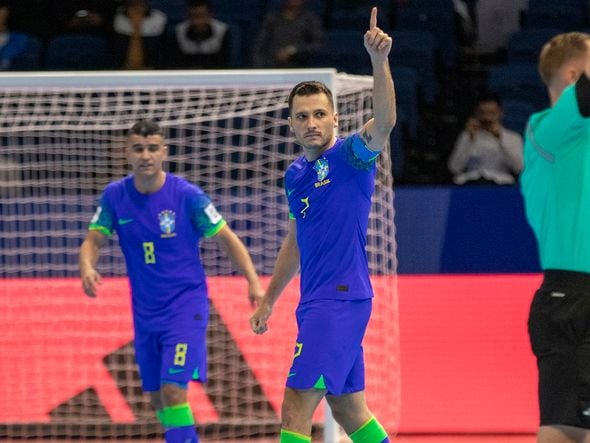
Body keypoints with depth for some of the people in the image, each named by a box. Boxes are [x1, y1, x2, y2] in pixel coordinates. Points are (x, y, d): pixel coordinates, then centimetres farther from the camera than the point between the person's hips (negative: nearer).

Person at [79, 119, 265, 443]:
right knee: (157, 398, 12)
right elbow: (93, 241, -2)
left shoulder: (186, 195, -12)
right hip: (145, 313, 5)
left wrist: (253, 282, -19)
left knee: (173, 391, -19)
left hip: (185, 305, -5)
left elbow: (227, 238, -7)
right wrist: (87, 268, -26)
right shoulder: (115, 196, -2)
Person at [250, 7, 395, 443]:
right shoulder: (295, 174, 15)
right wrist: (269, 300, 29)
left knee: (296, 408, -14)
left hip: (342, 299, -9)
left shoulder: (350, 155, -7)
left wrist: (379, 59, -41)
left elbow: (384, 122, -28)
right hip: (316, 303, 9)